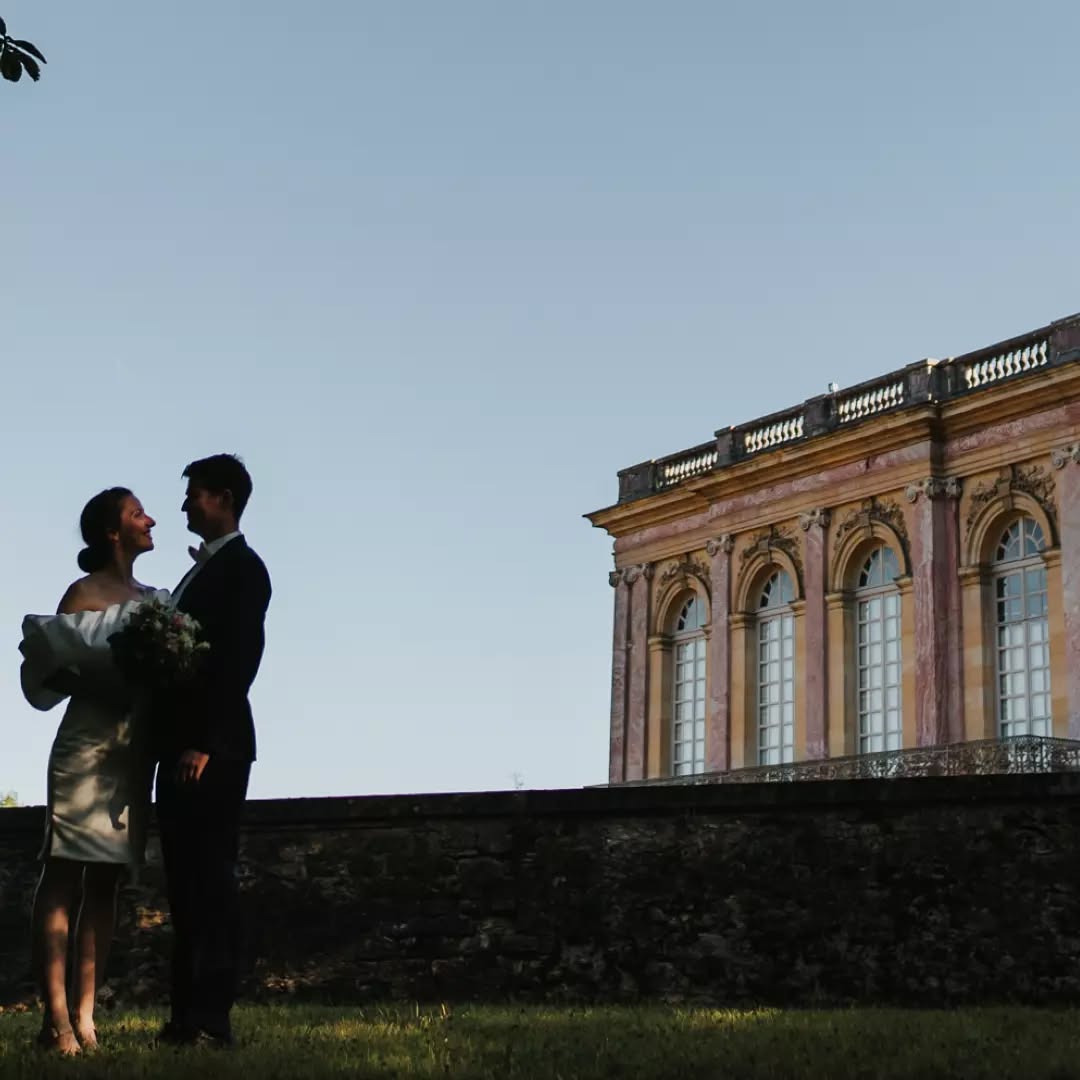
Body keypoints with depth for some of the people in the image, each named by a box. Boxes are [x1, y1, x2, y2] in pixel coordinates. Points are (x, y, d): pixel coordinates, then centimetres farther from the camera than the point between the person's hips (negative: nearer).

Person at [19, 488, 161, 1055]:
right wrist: (115, 679, -19)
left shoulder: (147, 598, 17)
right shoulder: (85, 592, -2)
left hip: (134, 749, 7)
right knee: (64, 875, -9)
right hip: (89, 746, -7)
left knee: (106, 880, 4)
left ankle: (85, 1014, 4)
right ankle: (56, 1017, -14)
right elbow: (57, 667, -9)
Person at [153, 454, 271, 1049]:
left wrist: (206, 745, -22)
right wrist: (173, 743, 11)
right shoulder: (201, 571, 22)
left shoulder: (242, 567, -5)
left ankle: (211, 1020, -8)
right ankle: (186, 1016, 9)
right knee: (186, 883, 7)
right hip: (180, 748, 9)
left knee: (209, 880, -9)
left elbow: (239, 660, -16)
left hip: (212, 749, -9)